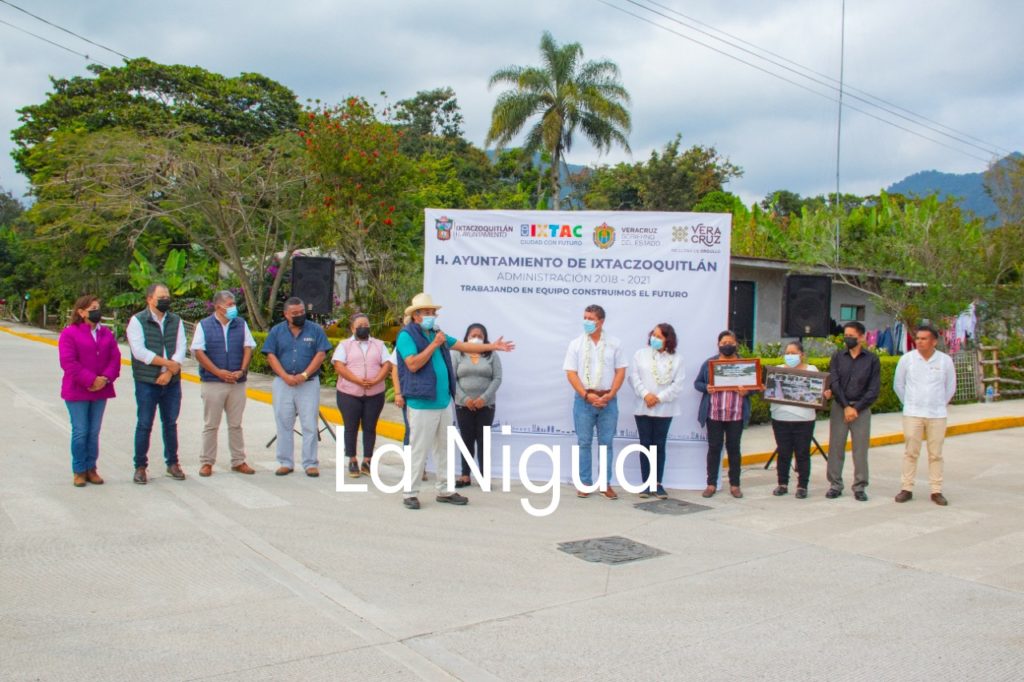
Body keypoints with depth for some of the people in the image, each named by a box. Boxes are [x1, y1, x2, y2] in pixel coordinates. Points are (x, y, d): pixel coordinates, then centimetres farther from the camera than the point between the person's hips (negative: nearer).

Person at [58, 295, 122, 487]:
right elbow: (68, 362, -14)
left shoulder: (106, 334, 10)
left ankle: (91, 469, 19)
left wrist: (106, 378, -13)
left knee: (94, 432, 9)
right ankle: (79, 471, 12)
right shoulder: (69, 333, -6)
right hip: (77, 392, -4)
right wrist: (91, 380, -18)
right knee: (80, 432, -1)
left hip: (100, 391, 4)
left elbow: (115, 358, 4)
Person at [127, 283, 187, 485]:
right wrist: (169, 363, -14)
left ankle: (172, 463, 22)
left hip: (171, 382, 4)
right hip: (147, 382, -3)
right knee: (144, 425, 2)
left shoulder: (176, 321, 8)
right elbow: (139, 352, -14)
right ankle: (140, 466, 12)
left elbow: (181, 349, 0)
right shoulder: (137, 321, -4)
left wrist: (169, 372, -14)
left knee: (171, 424, 11)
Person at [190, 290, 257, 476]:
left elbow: (248, 348, 6)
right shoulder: (204, 325, 0)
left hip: (237, 383, 3)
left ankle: (238, 461, 16)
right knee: (211, 425, 4)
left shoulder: (241, 324, 9)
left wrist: (242, 371, -8)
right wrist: (218, 372, -13)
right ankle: (206, 462, 12)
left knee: (236, 425, 8)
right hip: (212, 383, -2)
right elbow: (198, 352, -6)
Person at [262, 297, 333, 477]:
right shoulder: (276, 331, 6)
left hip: (309, 383, -2)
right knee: (284, 424, 7)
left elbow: (321, 354, -4)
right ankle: (285, 463, 16)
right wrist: (286, 376, -12)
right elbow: (271, 356, 1)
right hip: (282, 383, 2)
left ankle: (311, 463, 6)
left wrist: (304, 375, -13)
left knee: (310, 425, -1)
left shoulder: (315, 330, 2)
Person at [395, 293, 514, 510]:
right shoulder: (406, 335, -8)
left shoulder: (436, 334, 16)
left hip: (443, 402, 8)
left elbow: (464, 345, 21)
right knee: (418, 450, -4)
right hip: (422, 404, -8)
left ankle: (445, 490, 22)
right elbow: (413, 364, -20)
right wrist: (434, 344, -17)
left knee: (443, 449, 13)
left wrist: (492, 346, 19)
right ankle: (410, 493, 6)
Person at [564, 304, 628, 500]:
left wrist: (610, 395, -10)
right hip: (584, 400, 0)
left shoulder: (614, 343, 3)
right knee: (584, 443, 5)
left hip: (608, 400, 0)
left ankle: (605, 484, 12)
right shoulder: (576, 344, 1)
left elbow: (620, 371, 2)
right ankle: (585, 483, 12)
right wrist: (587, 395, -13)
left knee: (606, 443, 5)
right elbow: (571, 373, -3)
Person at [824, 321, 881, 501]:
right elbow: (834, 383, -2)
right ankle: (835, 485, 11)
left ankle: (859, 487, 10)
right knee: (835, 447, 2)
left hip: (862, 408, -1)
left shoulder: (872, 359, 3)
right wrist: (846, 406, -11)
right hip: (839, 406, 1)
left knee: (861, 449, 1)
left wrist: (856, 408, -10)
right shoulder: (837, 357, 6)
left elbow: (874, 389, -2)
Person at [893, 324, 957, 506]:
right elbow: (898, 385, 9)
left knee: (936, 454, 5)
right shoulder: (907, 359, -2)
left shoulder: (945, 360, -1)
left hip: (937, 415, 0)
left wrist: (939, 405, 13)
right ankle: (907, 489, 9)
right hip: (912, 414, 0)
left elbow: (950, 387, 12)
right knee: (910, 452, 2)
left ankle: (936, 491, 12)